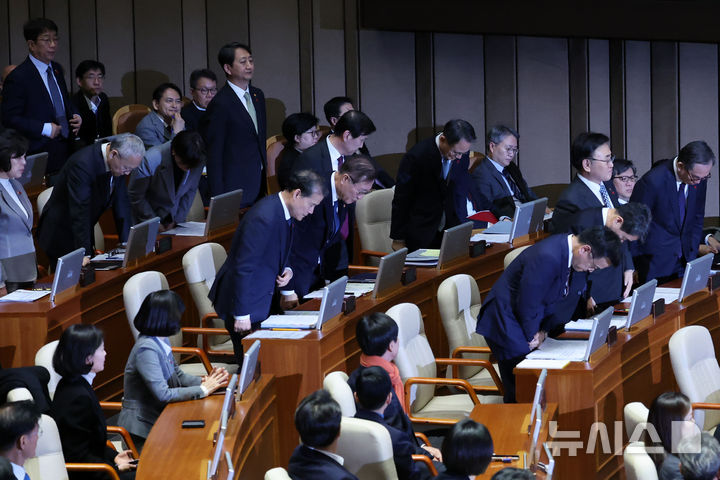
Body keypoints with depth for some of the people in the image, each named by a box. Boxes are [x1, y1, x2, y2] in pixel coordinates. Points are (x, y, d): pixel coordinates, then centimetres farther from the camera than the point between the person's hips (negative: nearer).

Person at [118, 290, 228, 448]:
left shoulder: (161, 342, 6)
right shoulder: (146, 349, -23)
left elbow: (178, 375, 16)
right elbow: (163, 394, -25)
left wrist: (203, 381, -3)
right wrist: (202, 390, -19)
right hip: (143, 428, -9)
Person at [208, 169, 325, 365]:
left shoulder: (286, 211, 4)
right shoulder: (264, 218, -25)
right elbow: (244, 267, -25)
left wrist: (286, 270, -2)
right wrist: (241, 315, -24)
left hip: (265, 300, 9)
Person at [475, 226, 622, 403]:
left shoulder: (566, 249, 0)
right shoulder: (547, 258, -30)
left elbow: (555, 299, 11)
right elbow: (527, 304, -23)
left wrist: (543, 330, -1)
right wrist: (533, 336, -9)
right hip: (506, 323, -9)